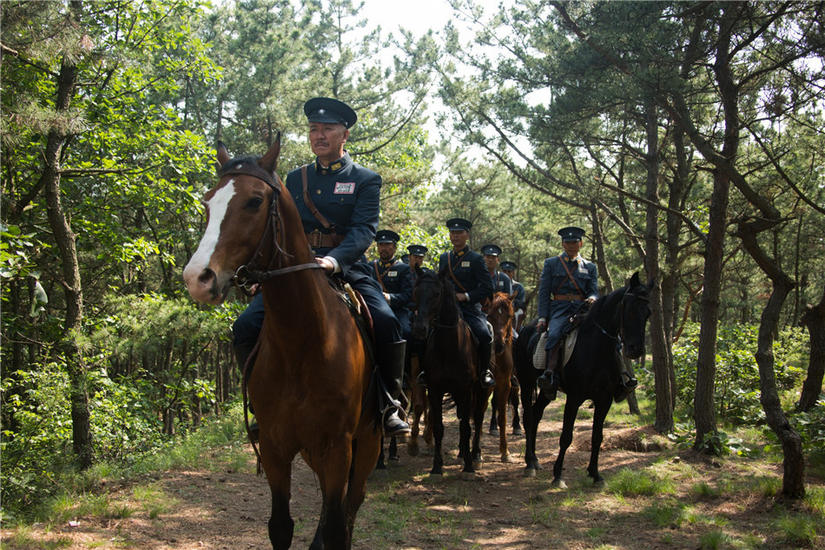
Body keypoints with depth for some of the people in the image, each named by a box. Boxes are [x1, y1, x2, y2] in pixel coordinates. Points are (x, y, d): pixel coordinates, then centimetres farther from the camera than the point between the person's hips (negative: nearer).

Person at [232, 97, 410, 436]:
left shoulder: (365, 180, 6)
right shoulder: (295, 179, 18)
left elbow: (364, 229, -9)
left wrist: (334, 260, -29)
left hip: (346, 270, -3)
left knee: (386, 324, -29)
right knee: (246, 327, -16)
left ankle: (389, 403, -7)